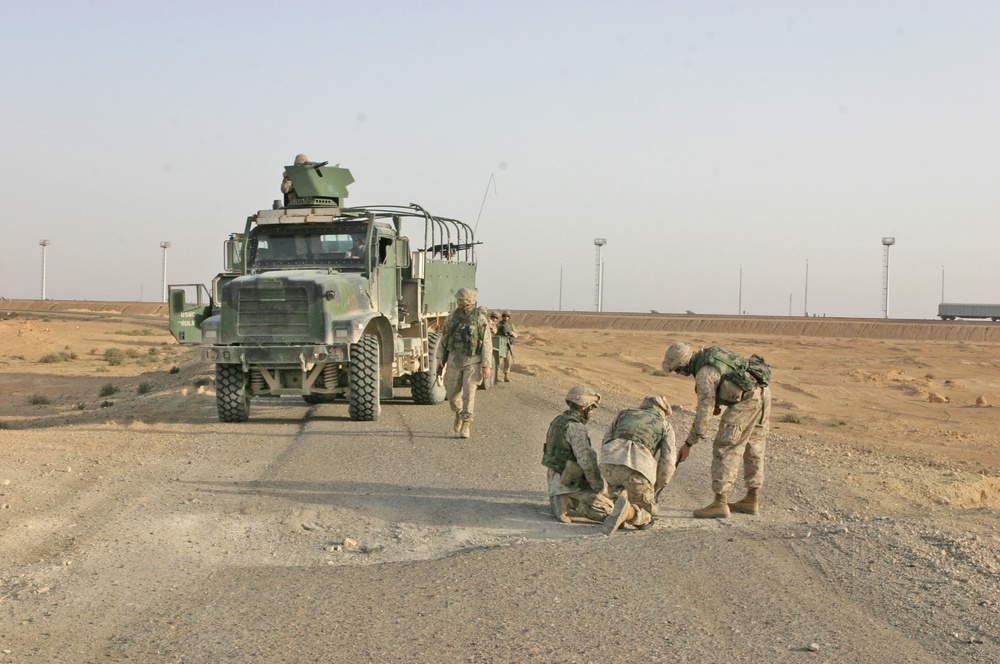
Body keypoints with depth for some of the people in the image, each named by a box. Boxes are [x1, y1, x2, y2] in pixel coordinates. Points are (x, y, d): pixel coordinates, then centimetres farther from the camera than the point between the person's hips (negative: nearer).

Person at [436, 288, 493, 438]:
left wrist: (487, 365, -15)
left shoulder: (480, 318, -8)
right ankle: (459, 414, 35)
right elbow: (444, 338, 13)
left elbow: (487, 343, -9)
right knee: (451, 392, 7)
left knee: (469, 393, -9)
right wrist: (440, 358, 7)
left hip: (473, 361, -4)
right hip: (455, 359, 4)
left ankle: (466, 425, -2)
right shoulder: (453, 316, 4)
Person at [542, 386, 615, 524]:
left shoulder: (558, 421, 9)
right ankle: (569, 501, -11)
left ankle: (557, 500, 7)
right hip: (570, 484, -9)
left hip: (555, 479, 9)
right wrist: (599, 487, -15)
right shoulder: (576, 428, -21)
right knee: (606, 508, -3)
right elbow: (587, 461, -28)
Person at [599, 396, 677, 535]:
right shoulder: (665, 426, 26)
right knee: (644, 518, 12)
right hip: (638, 469, -3)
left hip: (609, 463, 3)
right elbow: (668, 462, 16)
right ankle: (628, 511, -20)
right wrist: (655, 488, 28)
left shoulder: (623, 415, 33)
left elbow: (605, 445, 27)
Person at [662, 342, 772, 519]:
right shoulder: (708, 353, 12)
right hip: (763, 391, 10)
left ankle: (720, 503, -8)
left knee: (725, 448, -7)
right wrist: (716, 404, 14)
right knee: (754, 448, 16)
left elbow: (704, 412, -15)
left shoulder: (704, 374, -15)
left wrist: (688, 443, -10)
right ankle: (752, 500, 24)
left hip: (747, 398, -10)